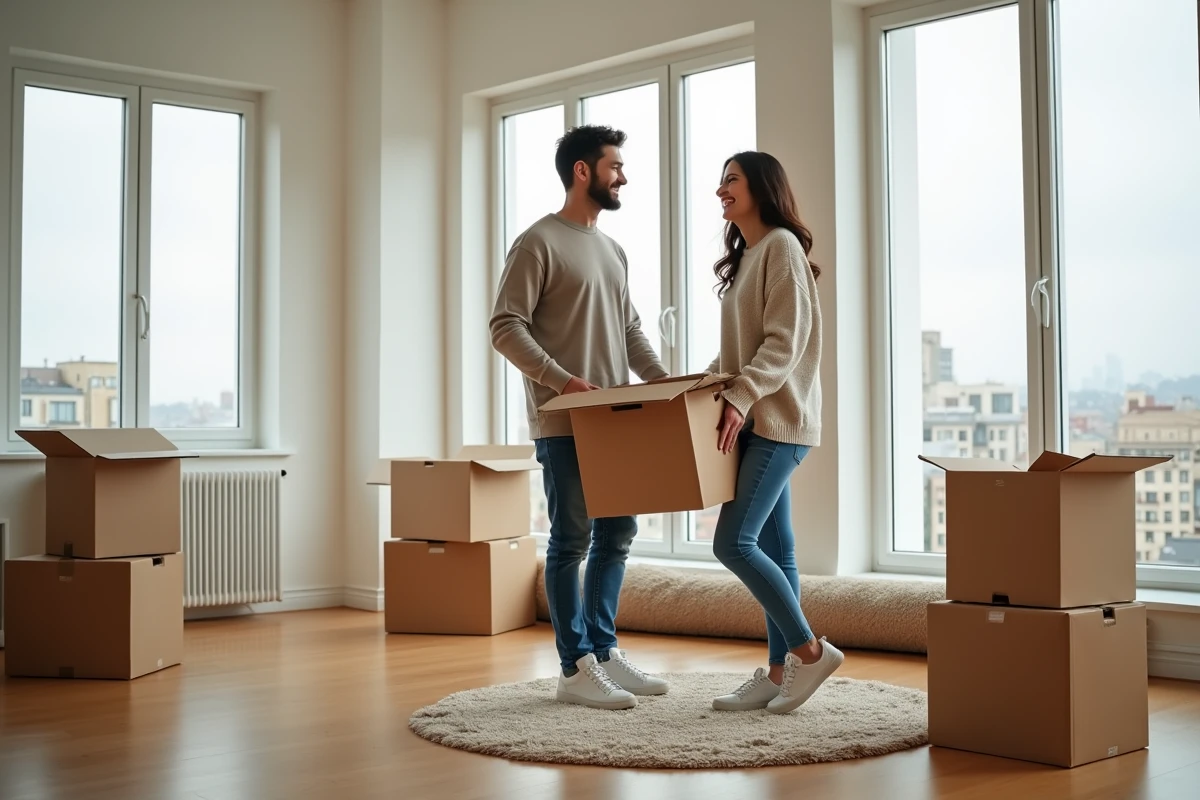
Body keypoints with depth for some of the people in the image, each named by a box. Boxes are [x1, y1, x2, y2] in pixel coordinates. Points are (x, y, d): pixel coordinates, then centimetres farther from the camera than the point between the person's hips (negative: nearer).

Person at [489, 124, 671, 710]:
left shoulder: (612, 251, 18)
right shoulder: (538, 243, -7)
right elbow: (506, 327, -13)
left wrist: (664, 382, 7)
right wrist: (562, 380, -22)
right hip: (562, 423, -8)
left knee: (616, 534, 11)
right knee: (571, 540, -3)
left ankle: (603, 652, 21)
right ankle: (576, 669, 4)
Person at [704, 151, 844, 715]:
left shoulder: (781, 245, -8)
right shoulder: (746, 256, 20)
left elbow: (785, 341, -17)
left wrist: (741, 397, -26)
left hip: (778, 419, -9)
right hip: (754, 422, 9)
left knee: (733, 542, -14)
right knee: (772, 549, 8)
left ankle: (809, 650, -4)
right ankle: (777, 674, 11)